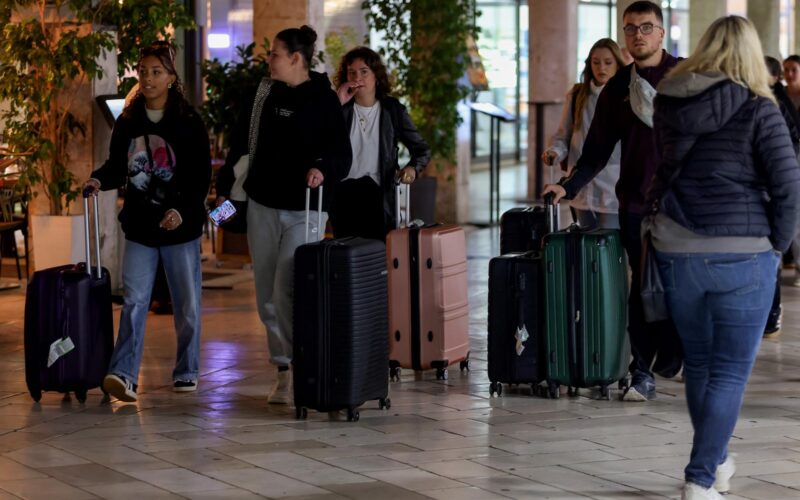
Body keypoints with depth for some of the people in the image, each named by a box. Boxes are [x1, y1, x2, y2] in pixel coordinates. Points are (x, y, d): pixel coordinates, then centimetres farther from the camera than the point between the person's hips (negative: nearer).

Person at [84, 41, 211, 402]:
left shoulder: (188, 123, -5)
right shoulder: (128, 121, 5)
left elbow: (201, 176, -7)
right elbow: (116, 165, 11)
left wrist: (183, 211, -19)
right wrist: (99, 179, -11)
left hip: (180, 227, -2)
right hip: (139, 227, 2)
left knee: (187, 303, 6)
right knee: (134, 301, -7)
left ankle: (187, 372, 19)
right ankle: (123, 373, -15)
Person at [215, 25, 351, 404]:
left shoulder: (323, 101, -5)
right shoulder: (264, 96, 9)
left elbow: (342, 154, -9)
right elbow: (241, 145, 16)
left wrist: (323, 169, -29)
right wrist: (224, 188, 12)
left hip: (305, 210, -5)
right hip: (262, 206, 5)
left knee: (287, 294, -15)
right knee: (267, 298, 7)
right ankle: (284, 372, 16)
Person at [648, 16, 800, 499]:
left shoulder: (670, 104, 3)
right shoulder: (758, 110, -10)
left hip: (677, 252, 4)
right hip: (741, 255, -4)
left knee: (698, 362, 19)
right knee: (731, 372, 2)